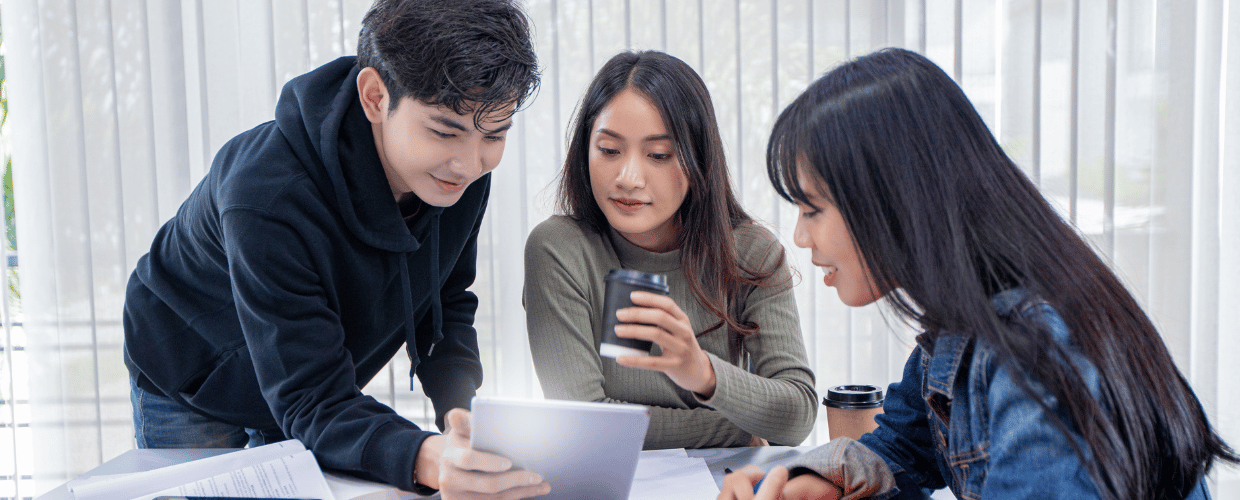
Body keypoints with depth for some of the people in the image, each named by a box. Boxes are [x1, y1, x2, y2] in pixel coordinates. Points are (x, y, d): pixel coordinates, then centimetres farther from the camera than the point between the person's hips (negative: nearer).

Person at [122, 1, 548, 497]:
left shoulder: (461, 170, -22)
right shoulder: (268, 199, -41)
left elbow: (446, 305, -7)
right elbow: (310, 404, -41)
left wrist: (459, 408, -27)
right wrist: (425, 459, -60)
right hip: (190, 393, -4)